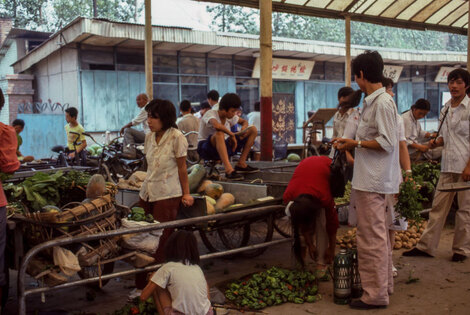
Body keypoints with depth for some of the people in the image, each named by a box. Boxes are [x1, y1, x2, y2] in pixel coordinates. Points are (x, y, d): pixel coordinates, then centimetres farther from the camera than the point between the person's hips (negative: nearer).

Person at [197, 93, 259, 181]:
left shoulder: (230, 117, 4)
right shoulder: (210, 114, -18)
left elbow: (244, 121, 21)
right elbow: (216, 125, -42)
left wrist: (244, 127, -3)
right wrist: (232, 135, -30)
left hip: (224, 147, 8)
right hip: (207, 149, -7)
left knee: (253, 130, 2)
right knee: (219, 133, -43)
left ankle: (241, 164, -2)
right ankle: (228, 170, -49)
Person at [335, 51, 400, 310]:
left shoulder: (383, 103, -16)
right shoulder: (373, 102, 13)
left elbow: (387, 143, -20)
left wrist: (355, 143, -13)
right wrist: (352, 145, 12)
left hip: (372, 182, -11)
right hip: (372, 179, 11)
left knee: (371, 237, -4)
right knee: (379, 234, 19)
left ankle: (375, 295, 4)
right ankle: (384, 283, 32)